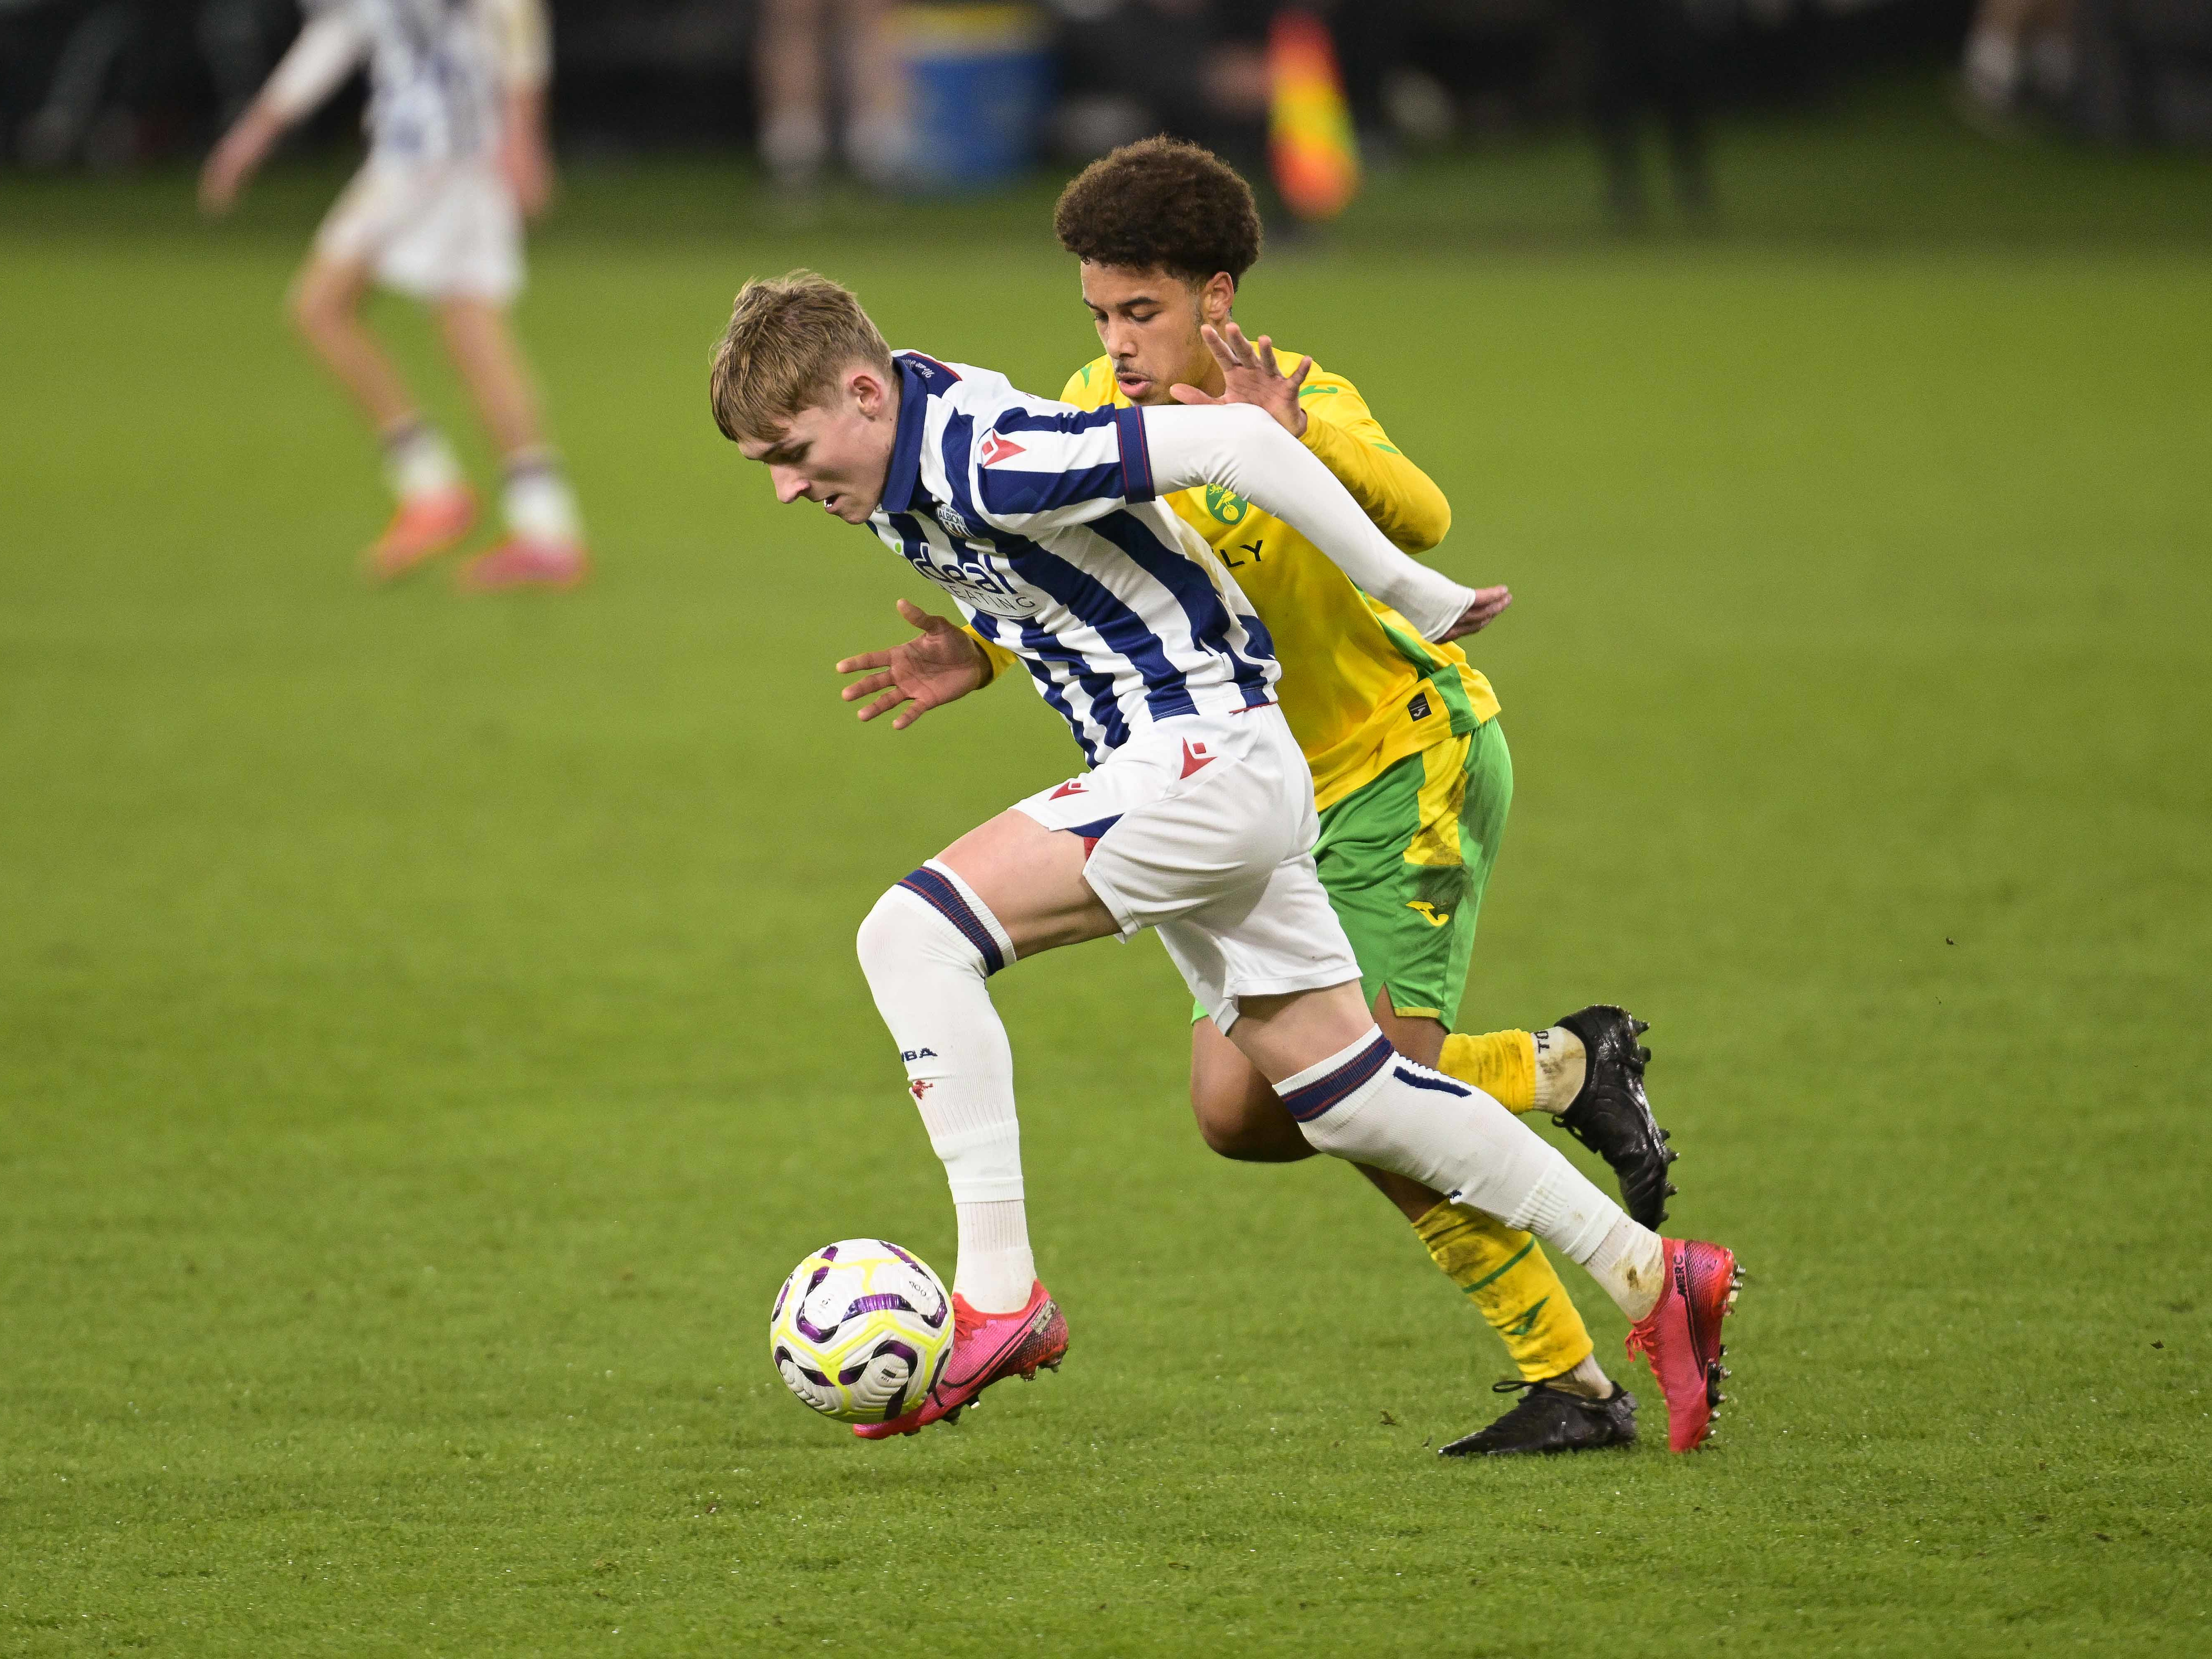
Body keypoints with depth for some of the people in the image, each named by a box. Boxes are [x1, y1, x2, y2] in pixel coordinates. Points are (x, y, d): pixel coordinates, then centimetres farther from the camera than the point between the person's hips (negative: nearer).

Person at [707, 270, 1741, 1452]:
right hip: (1186, 770, 10)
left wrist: (1414, 598, -18)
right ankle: (1650, 1277, 20)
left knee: (911, 934, -20)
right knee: (1348, 1097, 14)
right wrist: (982, 659, 11)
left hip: (1206, 754, -10)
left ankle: (999, 1298, -20)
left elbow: (1236, 445, -24)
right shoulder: (916, 459, 7)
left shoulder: (989, 464, -23)